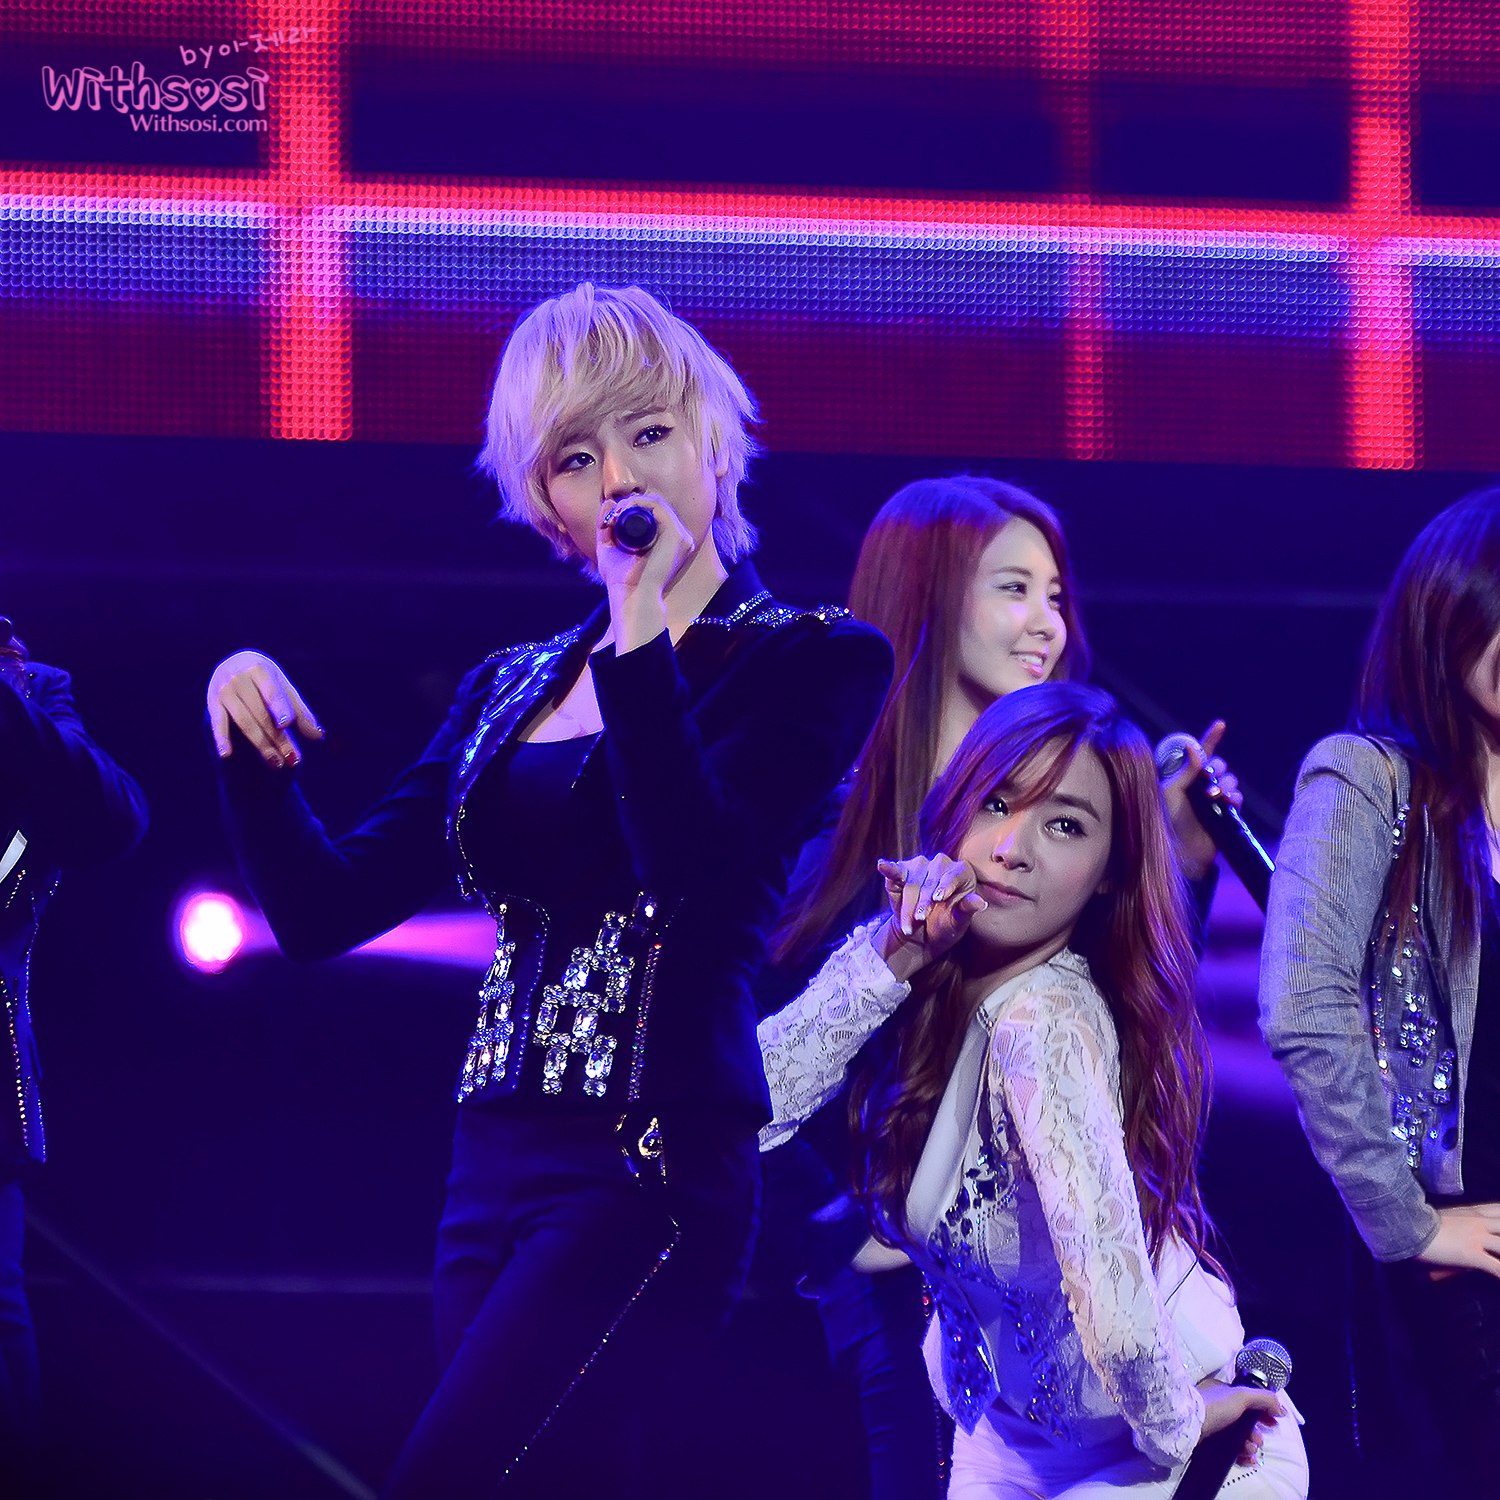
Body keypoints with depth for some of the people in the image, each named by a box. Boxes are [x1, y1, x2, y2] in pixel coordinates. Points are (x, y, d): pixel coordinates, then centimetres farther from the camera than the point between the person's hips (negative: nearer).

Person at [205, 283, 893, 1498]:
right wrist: (255, 753, -1)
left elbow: (701, 886, -18)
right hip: (494, 1173, 7)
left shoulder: (815, 659, -1)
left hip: (650, 1172, -7)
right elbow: (327, 911, 15)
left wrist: (643, 630, -18)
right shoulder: (513, 688, 18)